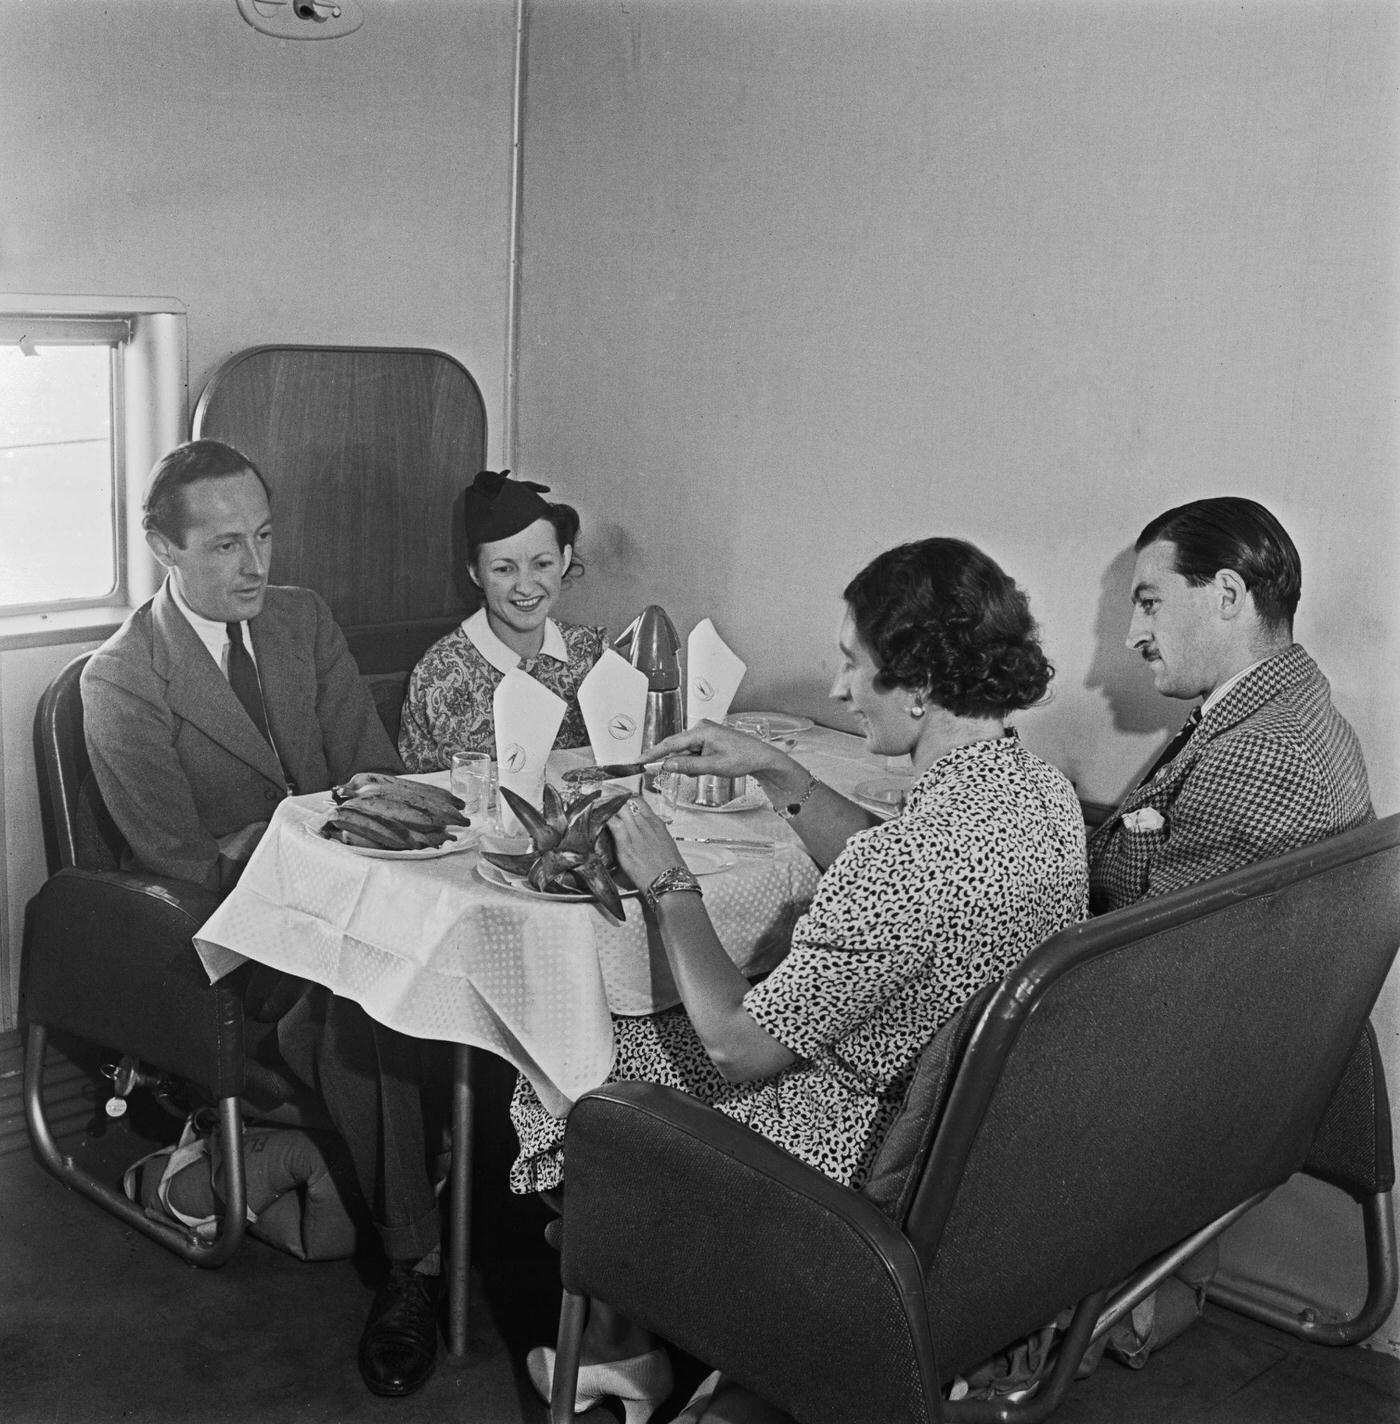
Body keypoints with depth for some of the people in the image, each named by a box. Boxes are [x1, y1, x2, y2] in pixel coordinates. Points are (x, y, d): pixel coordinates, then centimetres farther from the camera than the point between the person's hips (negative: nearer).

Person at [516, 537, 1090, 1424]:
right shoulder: (1045, 790, -7)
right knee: (648, 1038, 23)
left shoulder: (911, 862, -34)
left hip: (874, 1164, -8)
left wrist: (670, 886, -10)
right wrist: (776, 774, 6)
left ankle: (617, 1347, 35)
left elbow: (737, 1044, -22)